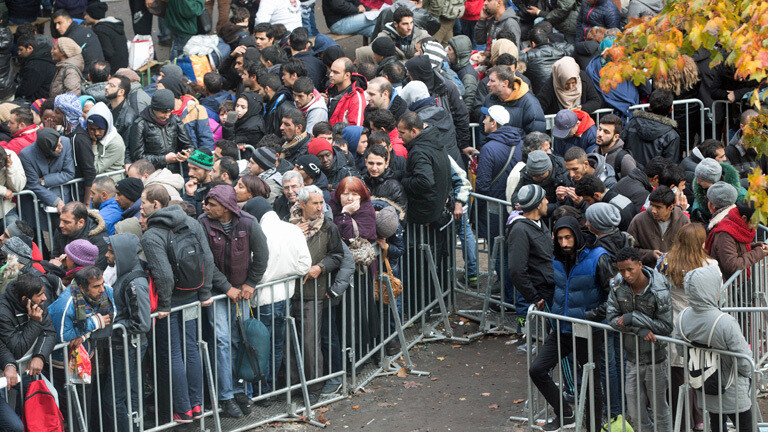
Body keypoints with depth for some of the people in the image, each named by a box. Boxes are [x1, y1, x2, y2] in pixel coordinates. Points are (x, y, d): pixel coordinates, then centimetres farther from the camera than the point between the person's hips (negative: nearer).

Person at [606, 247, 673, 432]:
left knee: (660, 412, 7)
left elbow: (666, 326, -17)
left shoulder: (658, 291, -18)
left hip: (655, 359, -4)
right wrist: (640, 329, -22)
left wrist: (634, 318, -23)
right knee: (636, 416, 10)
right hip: (632, 359, 4)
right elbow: (611, 317, -8)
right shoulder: (618, 285, -7)